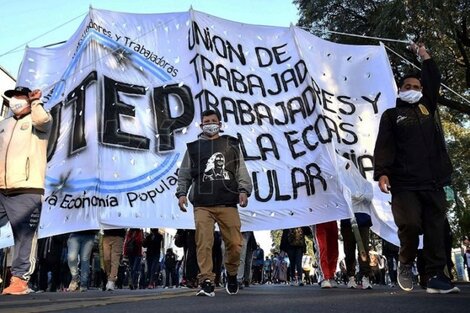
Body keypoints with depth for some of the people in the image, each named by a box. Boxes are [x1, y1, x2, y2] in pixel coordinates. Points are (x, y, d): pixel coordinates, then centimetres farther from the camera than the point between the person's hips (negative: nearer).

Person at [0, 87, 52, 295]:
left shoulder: (39, 121, 5)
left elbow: (41, 120, -20)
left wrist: (35, 101, -7)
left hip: (27, 191, -6)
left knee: (24, 238, -4)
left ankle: (19, 280, 2)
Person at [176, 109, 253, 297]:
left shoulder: (231, 145, 17)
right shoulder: (193, 148, 17)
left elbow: (241, 170, 9)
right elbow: (184, 174, 13)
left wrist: (244, 190, -6)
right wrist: (182, 193, -2)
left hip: (228, 204, 0)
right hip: (202, 205, 0)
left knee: (235, 243, -2)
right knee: (204, 243, -10)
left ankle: (231, 276, 24)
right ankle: (207, 282, -1)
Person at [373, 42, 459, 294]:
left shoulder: (427, 107, 22)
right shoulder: (391, 115, 9)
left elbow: (434, 81, 26)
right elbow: (383, 146, -2)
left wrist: (424, 55, 32)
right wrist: (382, 173, -15)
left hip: (433, 181, 4)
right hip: (404, 182, -4)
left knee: (435, 229, 2)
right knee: (410, 224, -14)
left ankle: (436, 276, 8)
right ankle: (405, 264, 11)